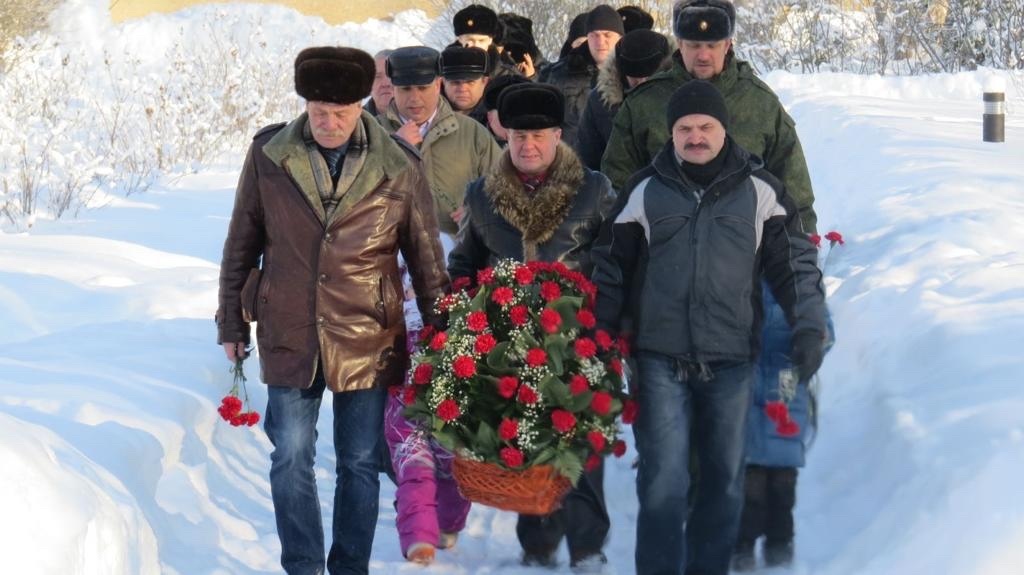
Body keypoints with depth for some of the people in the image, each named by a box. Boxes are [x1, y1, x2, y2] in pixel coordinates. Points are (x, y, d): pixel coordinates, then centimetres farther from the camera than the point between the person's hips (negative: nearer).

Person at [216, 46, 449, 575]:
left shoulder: (398, 167, -5)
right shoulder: (269, 155, -3)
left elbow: (426, 256, 5)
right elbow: (241, 244, 7)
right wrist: (231, 323, 9)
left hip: (367, 340, 0)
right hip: (289, 335, 0)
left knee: (360, 463, 8)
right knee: (291, 459, 0)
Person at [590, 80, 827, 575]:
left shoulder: (758, 190, 4)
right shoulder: (645, 191, 4)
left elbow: (795, 263, 8)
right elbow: (610, 268, 11)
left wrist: (808, 327, -3)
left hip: (731, 361, 1)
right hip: (660, 360, -1)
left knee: (725, 479, 10)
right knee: (663, 482, -8)